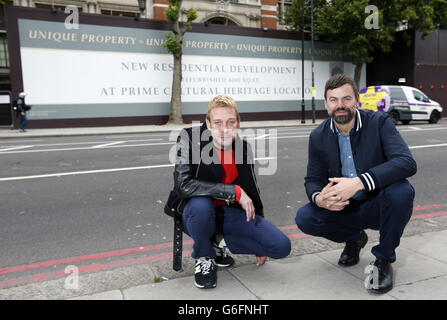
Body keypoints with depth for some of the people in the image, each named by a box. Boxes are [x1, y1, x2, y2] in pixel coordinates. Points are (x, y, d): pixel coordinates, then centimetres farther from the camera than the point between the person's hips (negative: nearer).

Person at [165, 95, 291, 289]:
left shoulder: (243, 147, -3)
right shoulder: (190, 138, -17)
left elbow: (251, 191, 9)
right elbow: (183, 185, -30)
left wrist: (260, 238, 15)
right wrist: (235, 192, -29)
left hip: (230, 212, 4)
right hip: (196, 213, -3)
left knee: (281, 246, -11)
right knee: (200, 204, -40)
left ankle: (219, 242, 9)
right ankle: (203, 257, -7)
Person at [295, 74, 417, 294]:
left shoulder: (379, 123, -14)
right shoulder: (318, 137, -4)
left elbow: (407, 162, -28)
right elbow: (312, 179, 0)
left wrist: (359, 182, -41)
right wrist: (318, 198, -26)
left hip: (377, 206, -2)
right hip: (343, 208, 3)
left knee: (401, 191, -34)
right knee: (304, 218, -21)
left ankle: (383, 261, -9)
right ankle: (354, 238, 12)